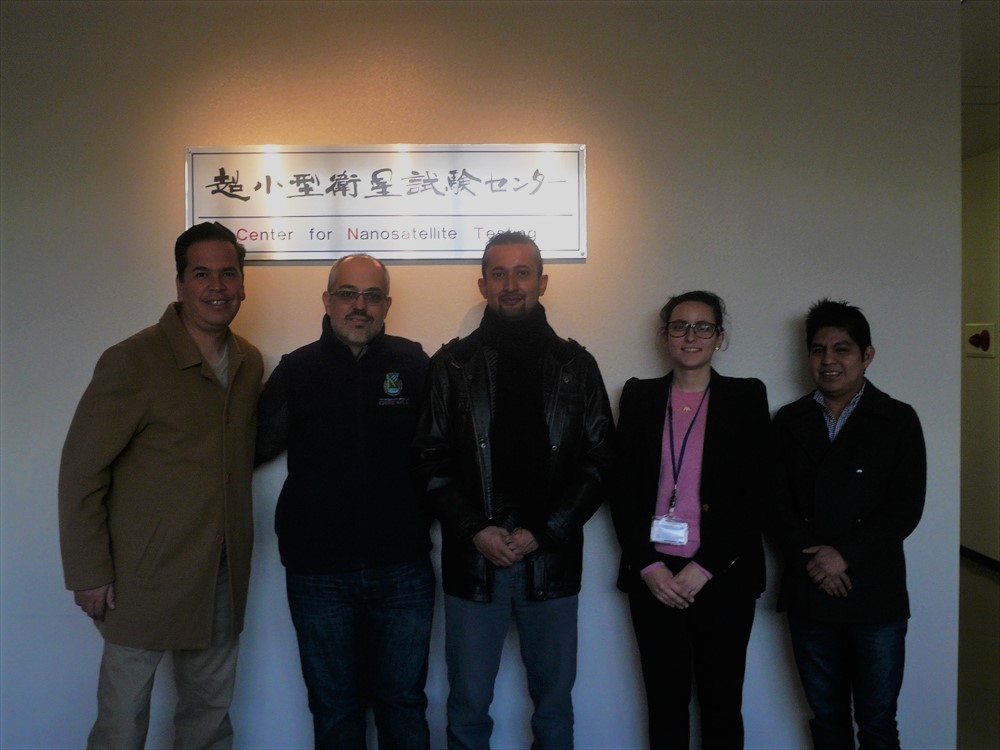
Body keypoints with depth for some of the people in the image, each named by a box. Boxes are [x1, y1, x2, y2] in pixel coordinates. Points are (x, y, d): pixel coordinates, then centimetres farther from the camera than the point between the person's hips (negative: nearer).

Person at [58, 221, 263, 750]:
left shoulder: (250, 363, 5)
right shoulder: (133, 361, -13)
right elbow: (82, 472, -10)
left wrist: (235, 550, 10)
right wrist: (89, 574, -10)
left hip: (223, 578, 5)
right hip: (145, 579, -5)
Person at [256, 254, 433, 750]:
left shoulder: (414, 365, -1)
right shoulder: (296, 370, 0)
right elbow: (255, 447, 4)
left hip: (402, 569, 0)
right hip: (318, 573, 1)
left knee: (402, 700, 14)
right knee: (333, 706, 16)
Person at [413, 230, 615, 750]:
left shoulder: (575, 366, 5)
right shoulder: (452, 364, 4)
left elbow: (598, 463, 1)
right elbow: (432, 462, 0)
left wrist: (541, 533, -9)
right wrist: (476, 530, -12)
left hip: (551, 559, 1)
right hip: (472, 560, 0)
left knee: (554, 705, 13)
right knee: (468, 707, 9)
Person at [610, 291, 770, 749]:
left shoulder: (746, 397, 2)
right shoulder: (639, 396, 7)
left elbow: (755, 492, -3)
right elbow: (623, 489, 4)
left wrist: (704, 568, -10)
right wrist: (649, 566, -6)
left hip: (723, 575, -1)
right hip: (653, 575, 1)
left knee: (721, 704, 6)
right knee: (664, 702, 9)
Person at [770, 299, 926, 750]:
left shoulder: (898, 421, 0)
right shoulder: (789, 421, 8)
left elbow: (906, 507, -6)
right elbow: (777, 502, 3)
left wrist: (845, 555, -14)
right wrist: (811, 560, -11)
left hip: (875, 595, -2)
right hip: (808, 593, 2)